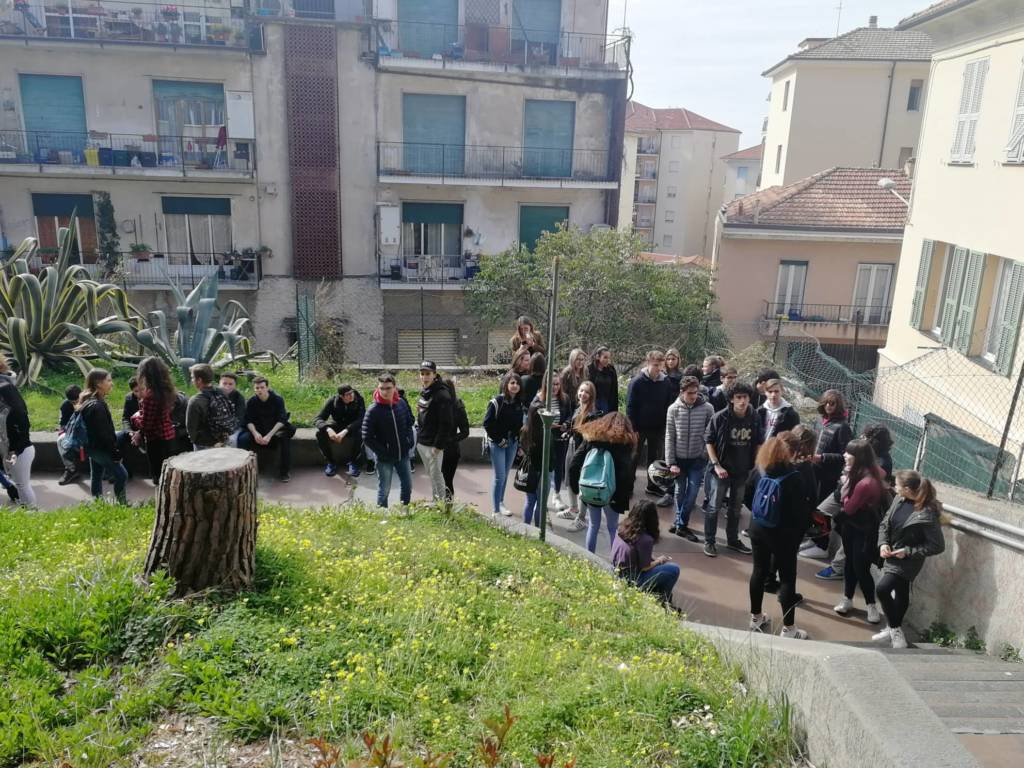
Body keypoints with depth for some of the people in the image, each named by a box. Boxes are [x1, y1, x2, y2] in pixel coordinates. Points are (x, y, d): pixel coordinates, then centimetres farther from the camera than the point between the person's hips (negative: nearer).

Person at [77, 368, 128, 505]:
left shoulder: (89, 401, 7)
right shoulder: (96, 406, -26)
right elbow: (103, 433, -25)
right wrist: (115, 452, -18)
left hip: (93, 446, 10)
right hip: (100, 447, -10)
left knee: (96, 476, 17)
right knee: (121, 475, -3)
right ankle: (122, 505, 3)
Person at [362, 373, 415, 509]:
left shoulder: (402, 403, -4)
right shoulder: (373, 410, -18)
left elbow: (409, 423, 13)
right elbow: (367, 438, -16)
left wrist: (410, 440, 0)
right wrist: (382, 452, -16)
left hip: (403, 455, 5)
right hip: (385, 458, -5)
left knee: (407, 486, 16)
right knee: (384, 490, 7)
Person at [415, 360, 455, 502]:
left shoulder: (442, 394, -18)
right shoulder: (424, 393, 11)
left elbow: (446, 423, -21)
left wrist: (439, 445, -21)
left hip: (433, 444, -9)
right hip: (421, 442, 9)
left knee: (436, 475, -1)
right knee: (430, 474, 16)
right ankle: (434, 501, 27)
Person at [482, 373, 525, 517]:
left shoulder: (519, 403, 4)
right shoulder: (497, 401, -13)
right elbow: (487, 423, -13)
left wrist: (518, 442, 6)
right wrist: (499, 440, -12)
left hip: (512, 443, 5)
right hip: (497, 443, -5)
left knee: (505, 475, 13)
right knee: (500, 476, -7)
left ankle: (501, 503, 28)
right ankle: (496, 509, -1)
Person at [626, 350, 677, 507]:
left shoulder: (666, 382, -3)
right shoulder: (637, 382, -13)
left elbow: (670, 404, 3)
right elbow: (630, 406, -12)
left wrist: (667, 424, -2)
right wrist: (633, 428, -14)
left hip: (658, 427, 3)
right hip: (640, 426, -3)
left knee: (654, 456, 15)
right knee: (635, 456, 7)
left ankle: (652, 485, 28)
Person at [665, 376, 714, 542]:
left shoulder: (707, 408, -10)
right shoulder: (673, 409, -7)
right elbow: (669, 437, -4)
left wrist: (709, 456, -9)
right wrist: (671, 462, -7)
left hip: (698, 458, -1)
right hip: (679, 458, 1)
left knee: (692, 492, -4)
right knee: (680, 491, 12)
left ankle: (680, 524, 10)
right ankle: (681, 523, 27)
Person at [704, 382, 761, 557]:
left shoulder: (754, 419, -4)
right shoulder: (721, 417, -14)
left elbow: (757, 444, 10)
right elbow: (709, 441, -9)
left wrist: (757, 464, 4)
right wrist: (716, 465, -15)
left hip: (743, 471, 4)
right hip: (722, 470, -4)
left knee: (736, 508, 18)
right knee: (715, 507, 2)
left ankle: (733, 540, 33)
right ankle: (709, 541, 15)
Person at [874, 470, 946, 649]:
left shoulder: (927, 513, -25)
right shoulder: (899, 500, -5)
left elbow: (937, 546, -19)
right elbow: (885, 523, 7)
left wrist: (908, 551, -20)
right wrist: (883, 543, -9)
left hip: (908, 560, -6)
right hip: (892, 557, 7)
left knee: (883, 588, -18)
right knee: (900, 594, 21)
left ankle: (894, 629, 1)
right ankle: (894, 629, 37)